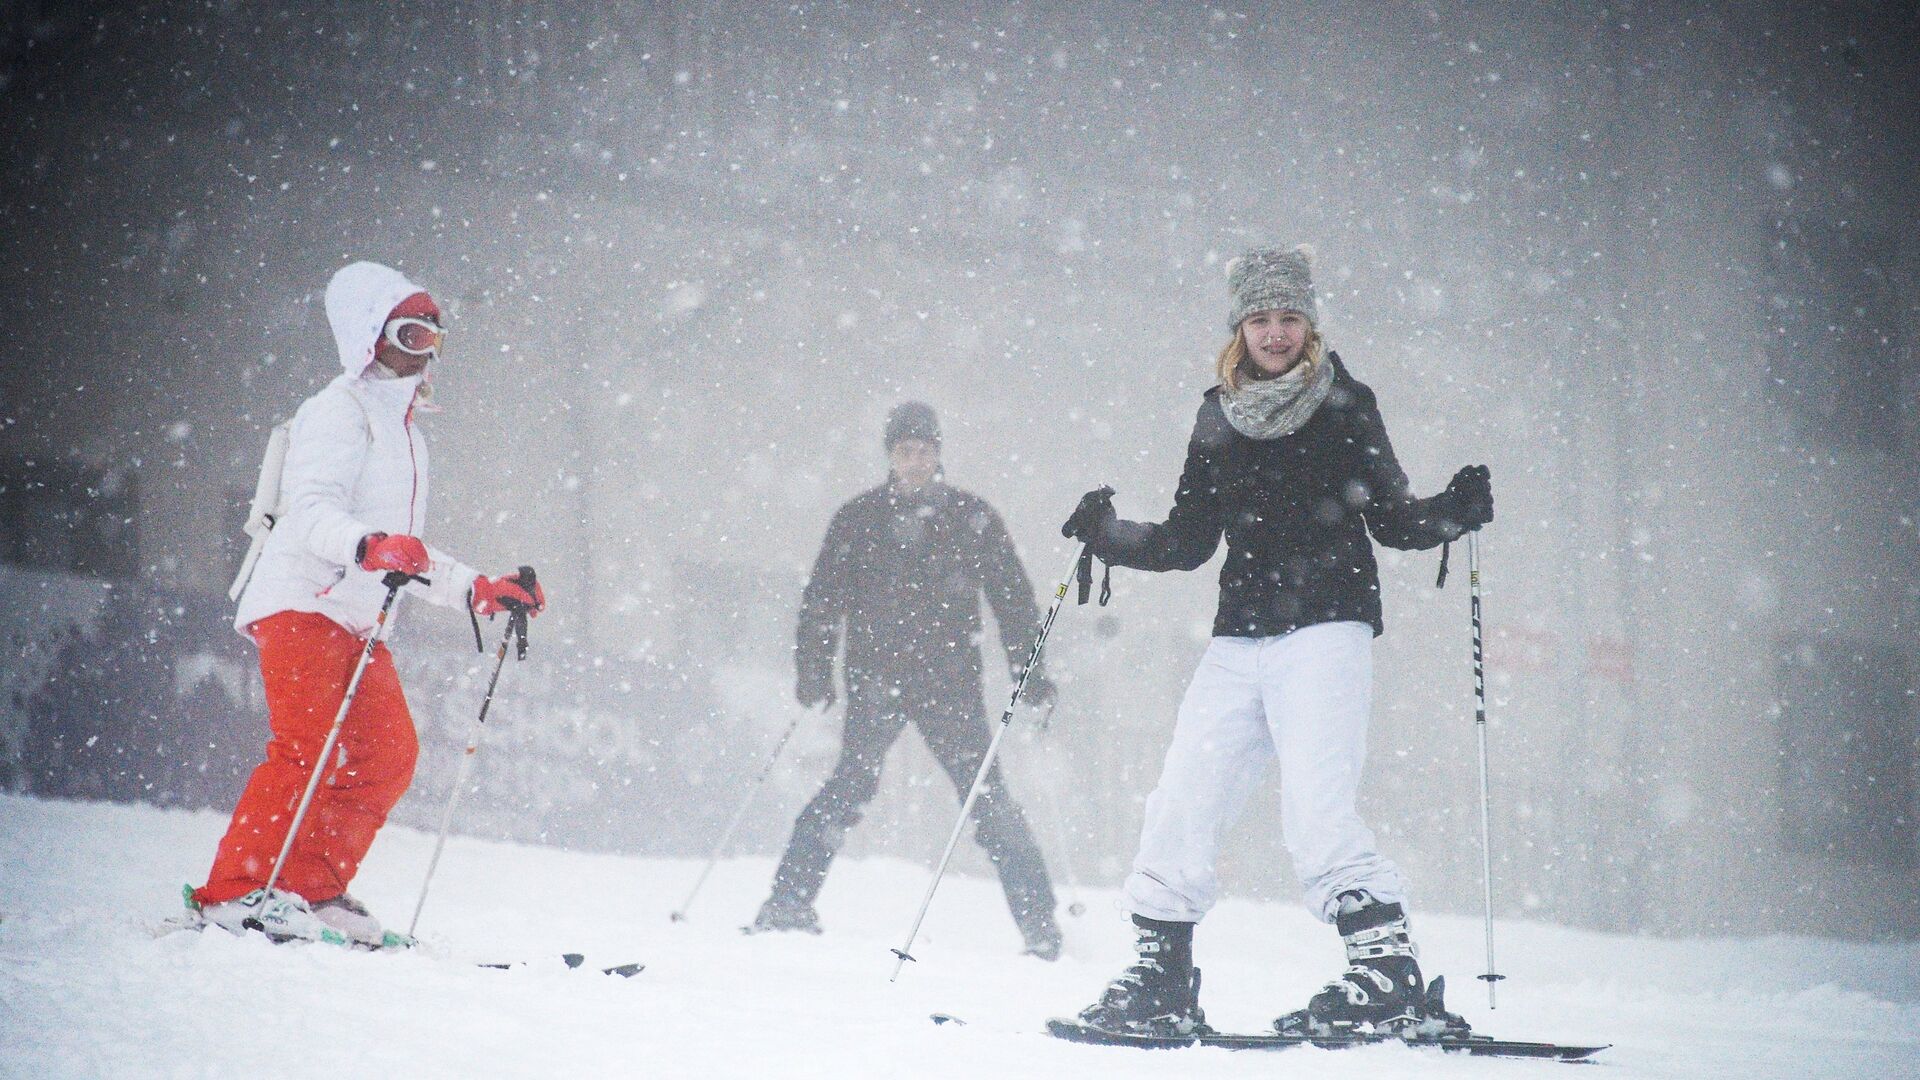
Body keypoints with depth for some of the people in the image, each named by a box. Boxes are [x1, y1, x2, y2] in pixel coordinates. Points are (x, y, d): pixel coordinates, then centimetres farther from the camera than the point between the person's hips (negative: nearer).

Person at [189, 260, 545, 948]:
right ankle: (235, 892, -19)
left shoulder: (405, 431, 24)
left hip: (357, 620, 9)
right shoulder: (340, 411, -4)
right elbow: (311, 510, -20)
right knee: (307, 748, -19)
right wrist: (369, 547, -38)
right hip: (303, 603, -9)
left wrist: (481, 592, 22)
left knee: (389, 757, -1)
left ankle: (312, 890, 2)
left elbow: (409, 557, 29)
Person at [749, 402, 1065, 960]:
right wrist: (813, 669, 2)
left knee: (986, 796, -6)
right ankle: (788, 901, -8)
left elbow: (1013, 598, 10)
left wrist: (1031, 672, 3)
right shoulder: (858, 519, 8)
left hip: (951, 683, 0)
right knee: (852, 783, -13)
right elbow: (823, 599, 11)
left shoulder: (972, 518, 7)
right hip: (876, 679, 0)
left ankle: (1039, 923, -3)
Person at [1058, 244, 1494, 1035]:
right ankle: (1162, 979, 11)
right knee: (1182, 803, 1)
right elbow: (1189, 541, 17)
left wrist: (1456, 513, -13)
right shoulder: (1218, 419, 13)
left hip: (1325, 630, -5)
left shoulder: (1345, 408, 3)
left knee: (1315, 808, -19)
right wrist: (1109, 537, 4)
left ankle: (1386, 969, -14)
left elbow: (1391, 520, 5)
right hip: (1237, 642, 5)